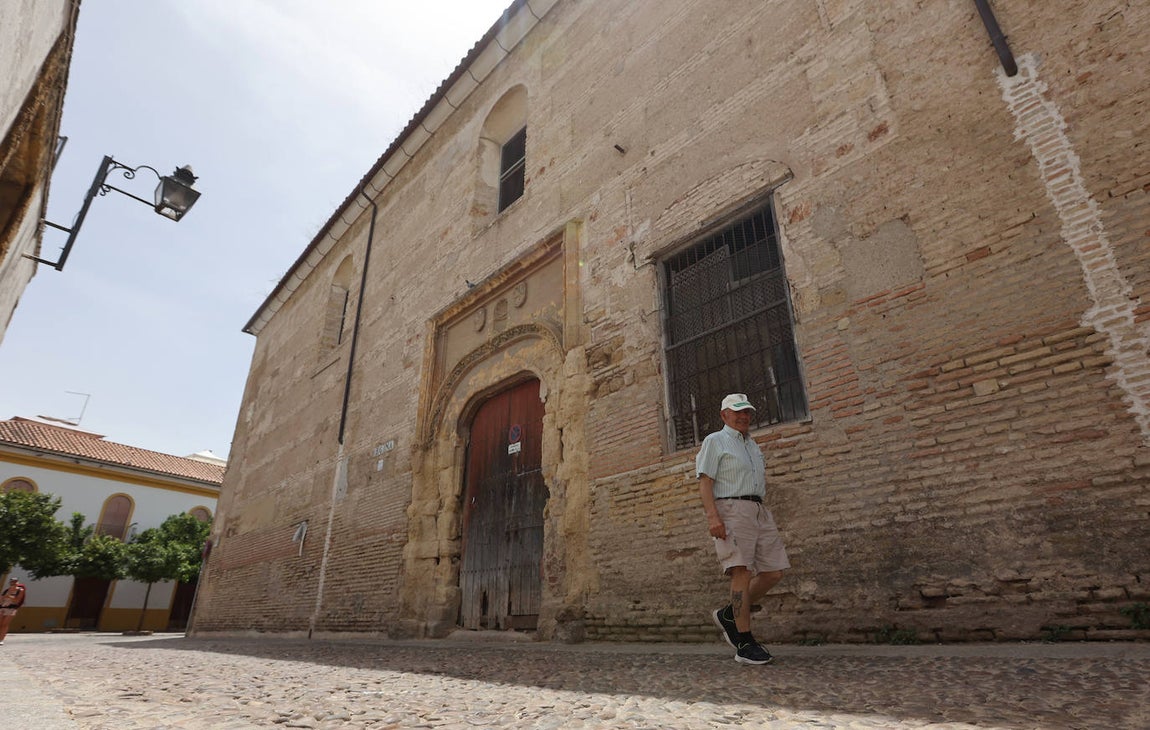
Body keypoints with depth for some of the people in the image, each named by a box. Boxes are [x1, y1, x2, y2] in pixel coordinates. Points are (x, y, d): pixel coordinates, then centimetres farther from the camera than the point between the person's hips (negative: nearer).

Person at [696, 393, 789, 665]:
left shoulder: (753, 445, 26)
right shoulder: (715, 441, 3)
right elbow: (705, 481, -7)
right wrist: (712, 516, -18)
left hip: (759, 510, 8)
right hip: (731, 509, -8)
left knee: (773, 572, 2)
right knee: (743, 572, -12)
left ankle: (729, 615, 17)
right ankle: (745, 644, -5)